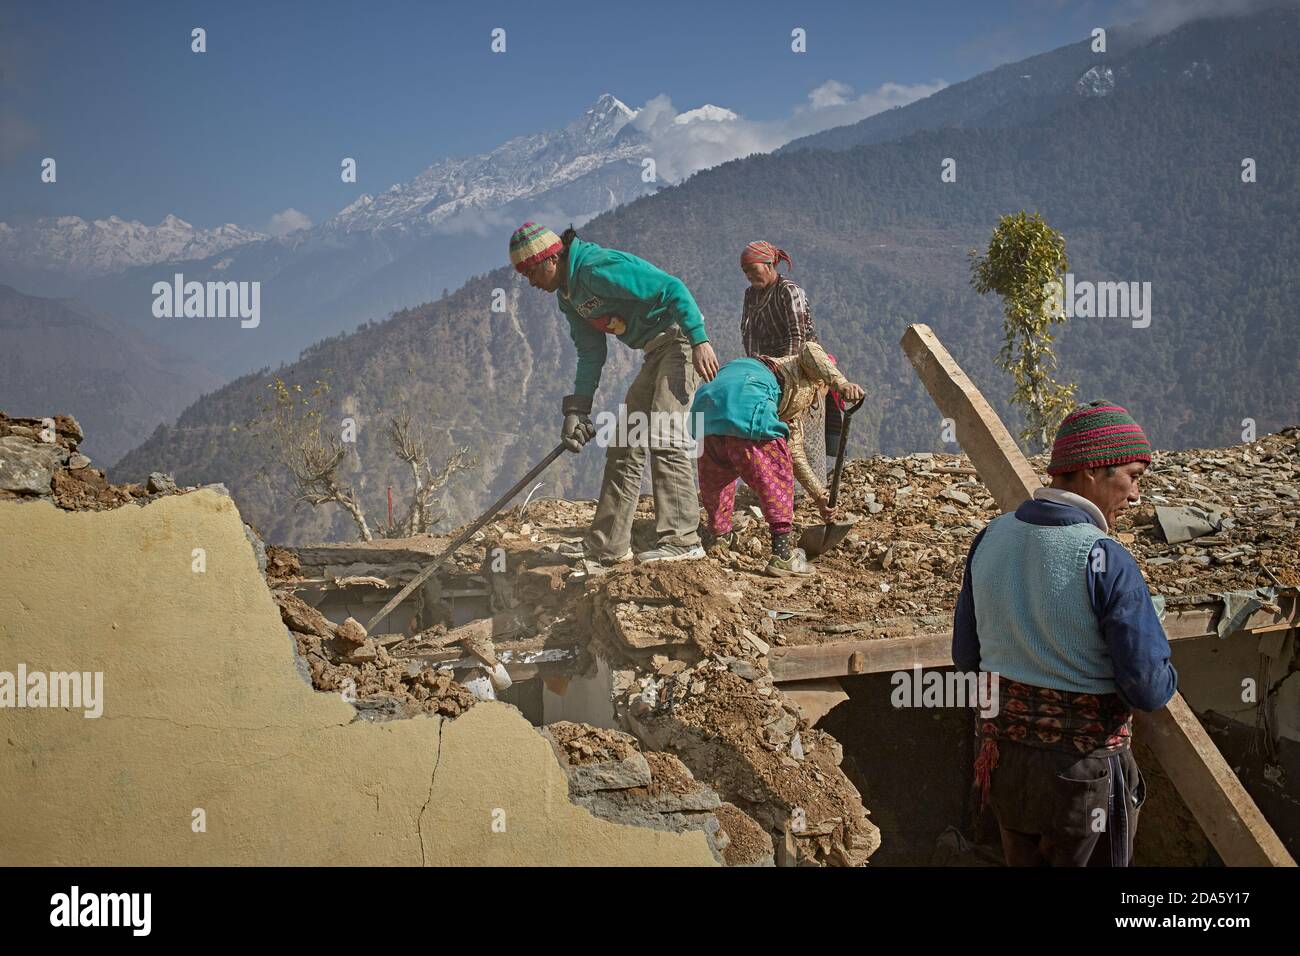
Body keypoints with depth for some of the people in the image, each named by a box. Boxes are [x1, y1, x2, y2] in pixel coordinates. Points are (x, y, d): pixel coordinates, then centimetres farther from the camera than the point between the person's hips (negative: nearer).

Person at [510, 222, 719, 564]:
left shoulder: (597, 269, -20)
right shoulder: (568, 298, 11)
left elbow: (672, 288, -24)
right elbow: (591, 354, 13)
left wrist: (699, 340, -28)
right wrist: (577, 410, 3)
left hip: (681, 340, -10)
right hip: (656, 354, 10)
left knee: (663, 437, -19)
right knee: (625, 443, 8)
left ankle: (682, 539, -19)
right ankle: (607, 544, 12)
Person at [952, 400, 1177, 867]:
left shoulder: (991, 538, -4)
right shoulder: (1106, 562, -22)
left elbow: (966, 655, 5)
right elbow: (1150, 690, -20)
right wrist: (1165, 672, 2)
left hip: (1004, 756, 6)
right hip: (1085, 772, -5)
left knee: (1023, 860, 23)